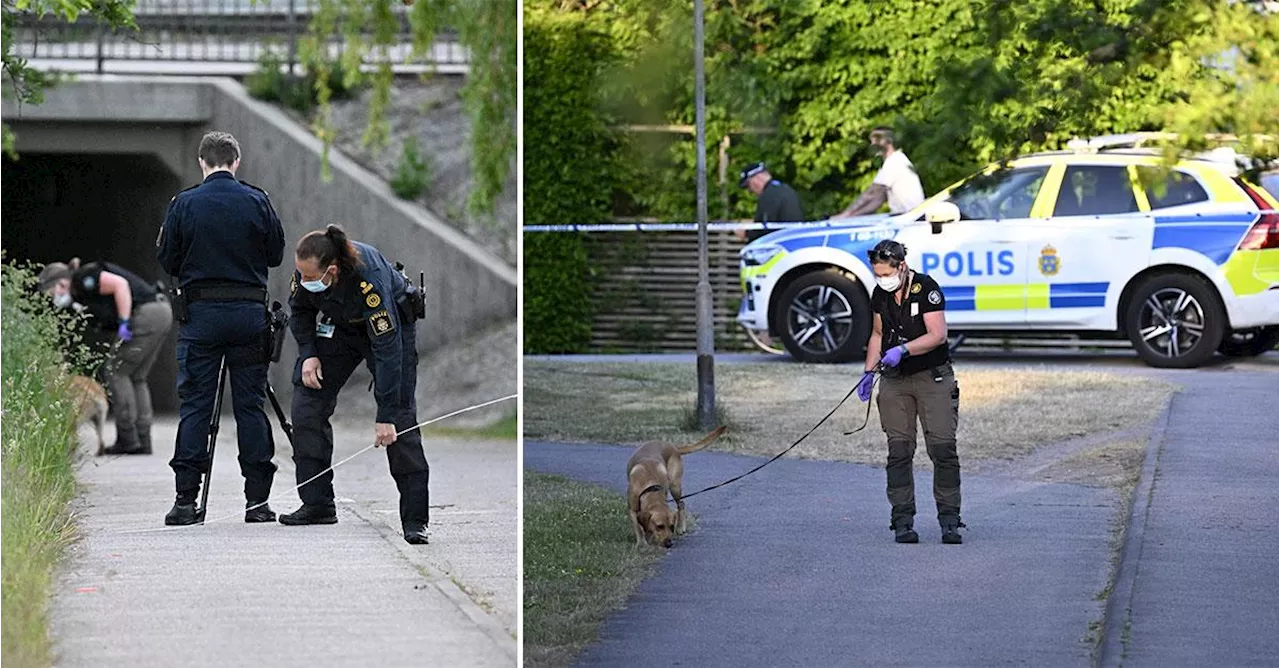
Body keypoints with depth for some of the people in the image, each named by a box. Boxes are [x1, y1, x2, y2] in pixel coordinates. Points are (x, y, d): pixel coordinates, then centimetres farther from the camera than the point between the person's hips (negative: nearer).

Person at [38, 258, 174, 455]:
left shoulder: (84, 279, -7)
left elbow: (120, 284, -18)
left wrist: (124, 322, -19)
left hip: (147, 315, -10)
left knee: (117, 372, -2)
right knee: (136, 377, 13)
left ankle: (127, 438, -3)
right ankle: (143, 440, 11)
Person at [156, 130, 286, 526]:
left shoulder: (185, 204, -3)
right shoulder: (257, 202, -1)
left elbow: (167, 261, 2)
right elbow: (276, 255, 8)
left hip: (199, 313, -1)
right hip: (249, 312, 1)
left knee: (194, 405, 2)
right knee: (250, 405, 4)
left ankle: (186, 499, -2)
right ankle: (257, 500, 3)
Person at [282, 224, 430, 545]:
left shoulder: (369, 279, -41)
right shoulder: (306, 268, -25)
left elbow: (387, 348, -38)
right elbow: (300, 309, -2)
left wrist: (385, 416, -36)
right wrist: (308, 354, -15)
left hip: (391, 323, -6)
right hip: (339, 325, 6)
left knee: (400, 418, -13)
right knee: (307, 402, -3)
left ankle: (415, 519, -10)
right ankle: (317, 504, 3)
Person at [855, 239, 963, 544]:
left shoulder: (927, 288, -12)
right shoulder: (880, 295, 7)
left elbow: (938, 335, -18)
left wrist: (903, 350, -29)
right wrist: (869, 372, 8)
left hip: (933, 377, -5)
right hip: (895, 381, 5)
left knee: (943, 448, -8)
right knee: (899, 451, -1)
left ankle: (949, 520, -4)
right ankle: (902, 521, 1)